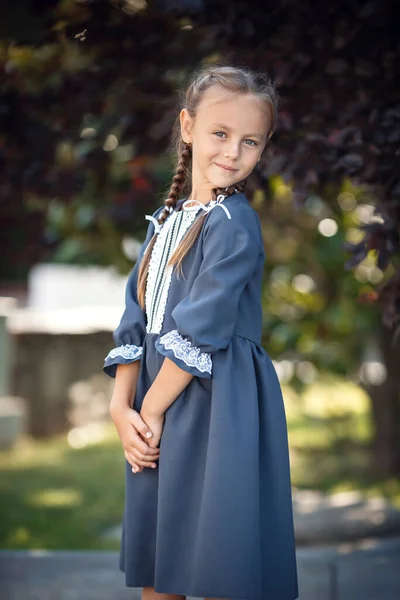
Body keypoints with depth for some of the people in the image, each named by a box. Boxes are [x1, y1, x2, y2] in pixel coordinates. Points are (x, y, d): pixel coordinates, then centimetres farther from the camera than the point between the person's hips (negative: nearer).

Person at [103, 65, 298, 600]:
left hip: (218, 409, -7)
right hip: (156, 407, 7)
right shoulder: (166, 221, 13)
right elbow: (135, 323, 8)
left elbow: (198, 334, -16)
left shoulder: (235, 225, -10)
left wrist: (150, 409, -11)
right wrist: (122, 407, -4)